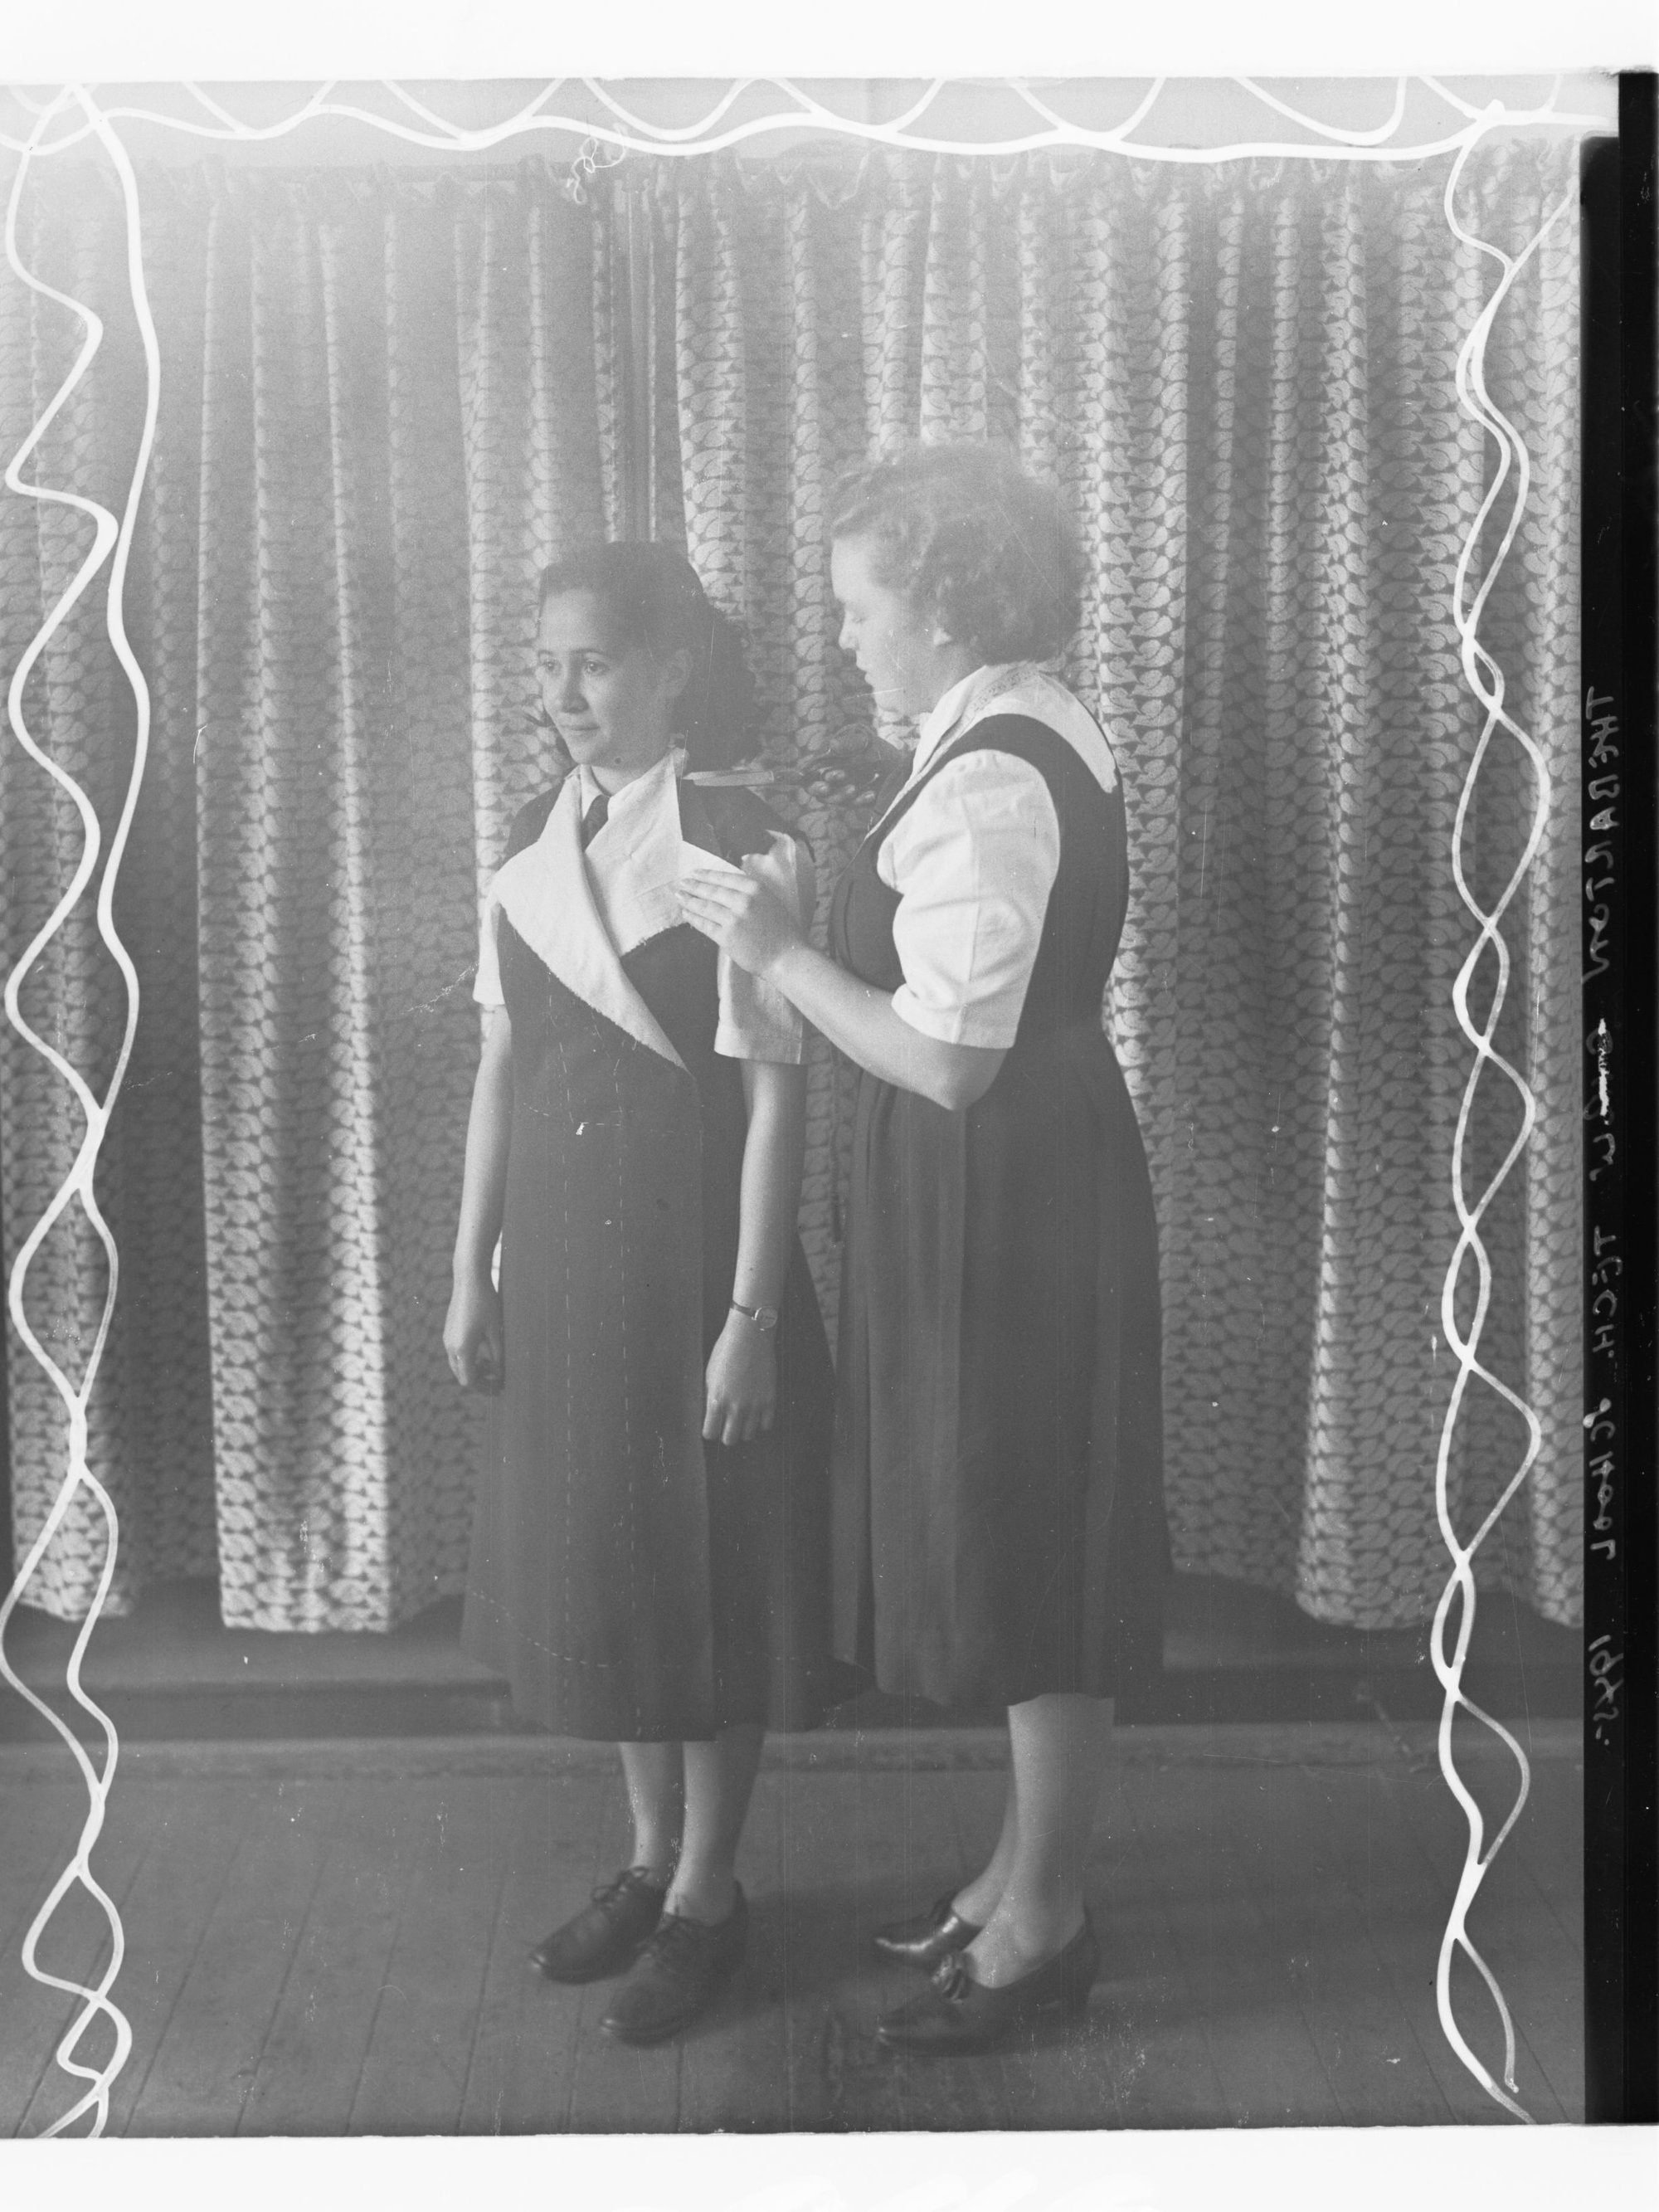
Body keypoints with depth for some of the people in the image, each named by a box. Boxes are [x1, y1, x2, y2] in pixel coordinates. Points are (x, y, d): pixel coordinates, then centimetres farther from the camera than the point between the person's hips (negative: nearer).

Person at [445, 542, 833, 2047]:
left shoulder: (743, 850, -13)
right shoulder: (532, 840, 5)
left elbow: (773, 1098, -14)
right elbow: (503, 1065, 8)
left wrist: (753, 1315, -15)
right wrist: (472, 1271, 8)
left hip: (692, 1245, -6)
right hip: (562, 1247, 6)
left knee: (709, 1566, 6)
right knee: (589, 1556, 15)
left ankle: (707, 1891, 26)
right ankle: (653, 1855, 36)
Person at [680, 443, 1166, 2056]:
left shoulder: (987, 785, -22)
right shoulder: (1026, 735, 9)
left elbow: (949, 1060, -24)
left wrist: (781, 956, -14)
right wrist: (815, 932, 9)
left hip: (1004, 1199, -10)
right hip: (1016, 1183, 10)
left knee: (1025, 1552, 4)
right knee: (1015, 1542, 19)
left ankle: (1043, 1924, 23)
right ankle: (1026, 1870, 36)